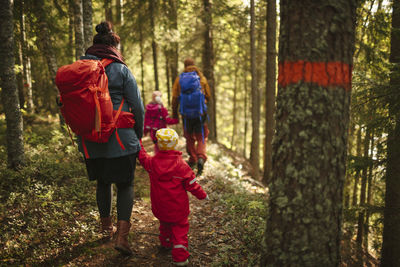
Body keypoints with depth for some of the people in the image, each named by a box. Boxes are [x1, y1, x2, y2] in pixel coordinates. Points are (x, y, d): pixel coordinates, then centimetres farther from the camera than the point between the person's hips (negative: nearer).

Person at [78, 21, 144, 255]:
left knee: (103, 182, 20)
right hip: (120, 138, -4)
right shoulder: (121, 70, -9)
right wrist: (138, 134, 6)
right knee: (125, 184, 7)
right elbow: (138, 106, -8)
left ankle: (107, 227, 36)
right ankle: (122, 235, -1)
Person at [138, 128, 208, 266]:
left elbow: (142, 156, 12)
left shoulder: (152, 162, -11)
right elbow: (192, 184, -11)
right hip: (178, 208, -3)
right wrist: (202, 195, 5)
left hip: (159, 207, 4)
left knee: (164, 223, 28)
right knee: (180, 226, 10)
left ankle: (166, 243, 52)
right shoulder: (182, 165, -17)